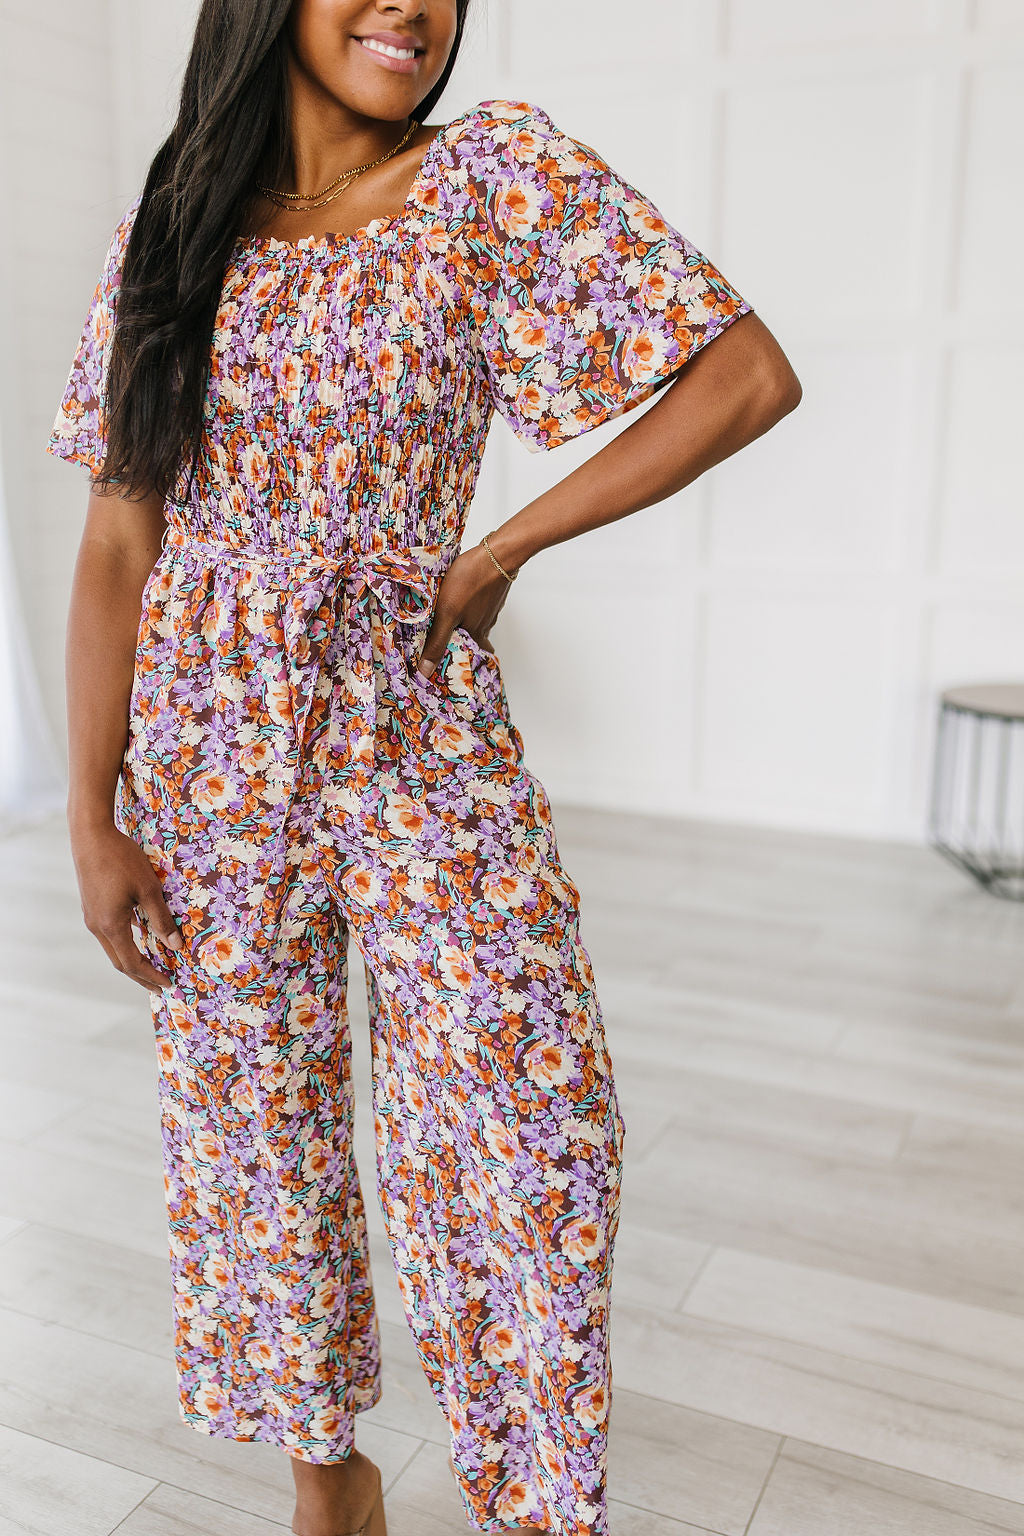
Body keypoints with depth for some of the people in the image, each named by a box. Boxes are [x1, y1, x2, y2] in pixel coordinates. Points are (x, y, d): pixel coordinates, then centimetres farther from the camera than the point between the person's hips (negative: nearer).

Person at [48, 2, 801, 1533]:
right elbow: (117, 546, 4)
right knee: (259, 1121, 12)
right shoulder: (169, 237, 5)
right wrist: (93, 814, -2)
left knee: (528, 1126, -2)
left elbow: (748, 375, -8)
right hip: (214, 759, 3)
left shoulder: (501, 173, -2)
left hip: (424, 735, -2)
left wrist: (499, 554, -8)